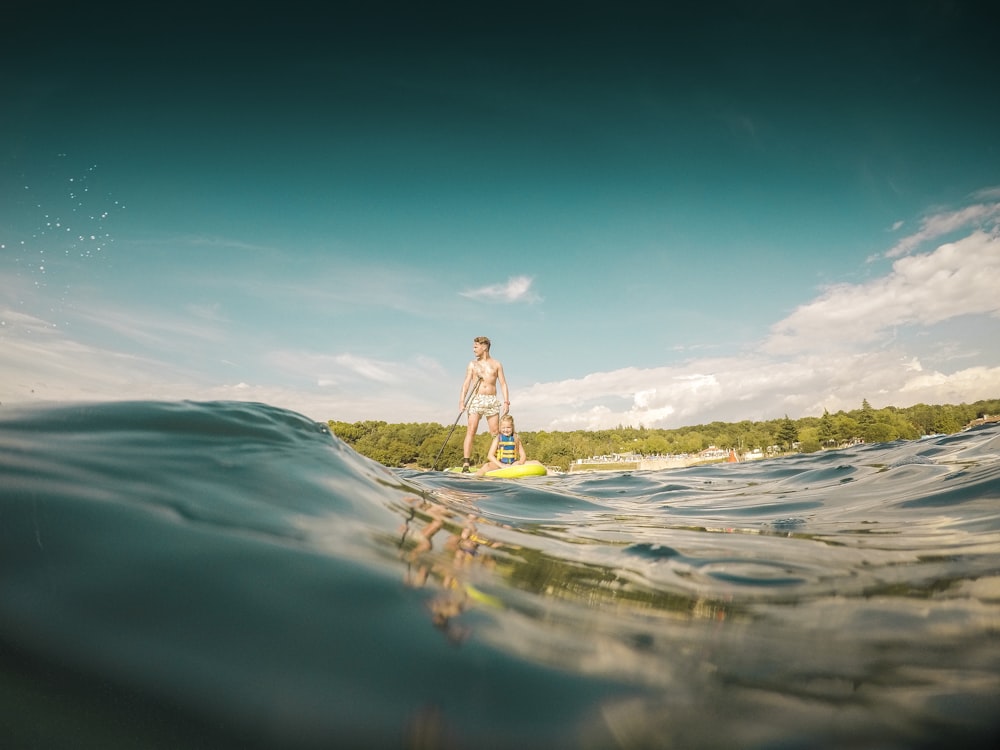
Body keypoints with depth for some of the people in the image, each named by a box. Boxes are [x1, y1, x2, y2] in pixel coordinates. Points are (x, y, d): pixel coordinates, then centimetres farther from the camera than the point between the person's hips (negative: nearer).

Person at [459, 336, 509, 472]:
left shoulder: (496, 364, 11)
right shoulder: (472, 364, 12)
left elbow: (503, 384, 7)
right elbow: (466, 384, 6)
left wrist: (506, 402, -4)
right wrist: (462, 400, -7)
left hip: (492, 400, 1)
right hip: (477, 399, 0)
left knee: (495, 432, -2)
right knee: (471, 431, -11)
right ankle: (466, 464, -15)